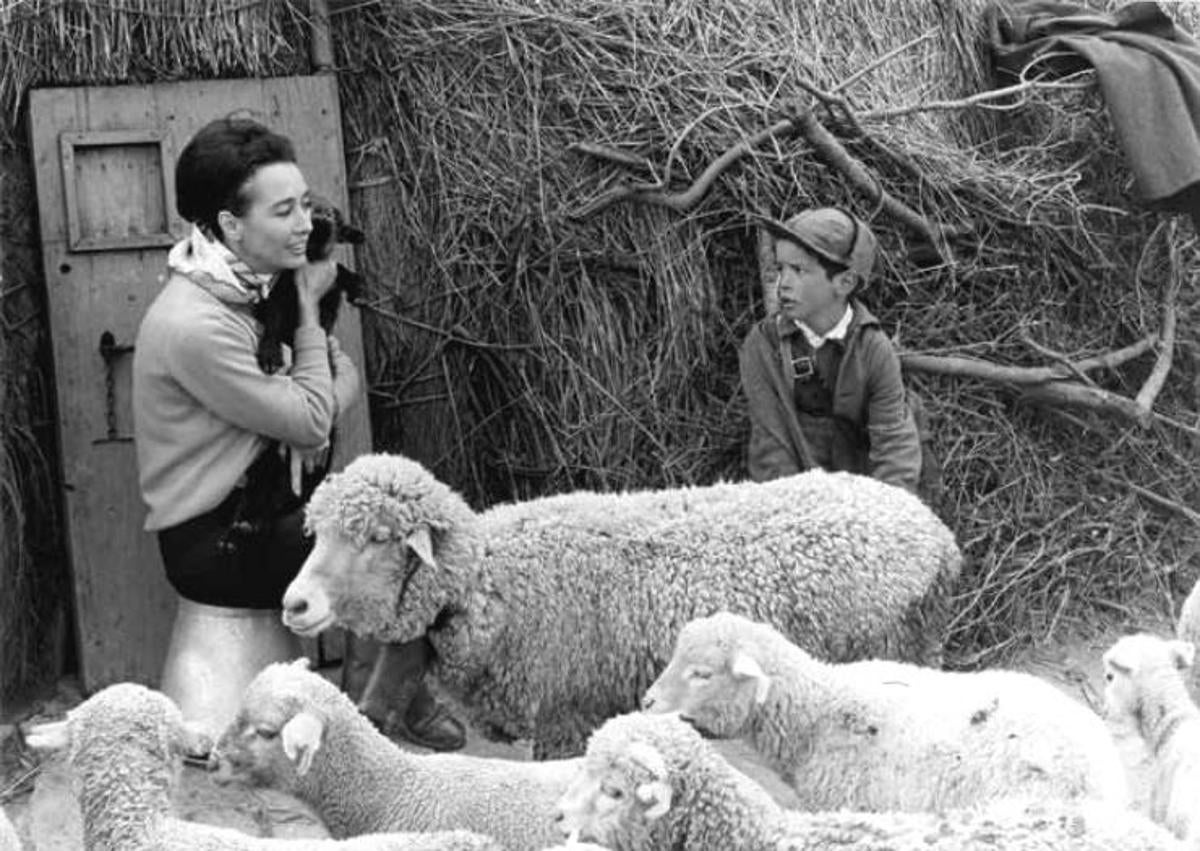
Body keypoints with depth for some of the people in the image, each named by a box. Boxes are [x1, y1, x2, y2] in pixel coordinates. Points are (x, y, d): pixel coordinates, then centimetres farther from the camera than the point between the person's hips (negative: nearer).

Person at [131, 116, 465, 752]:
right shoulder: (194, 325, -27)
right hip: (216, 541, -9)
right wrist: (309, 311, -10)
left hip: (261, 505, 9)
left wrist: (318, 414, -13)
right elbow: (308, 420, -19)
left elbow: (345, 374, 9)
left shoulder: (254, 284, 3)